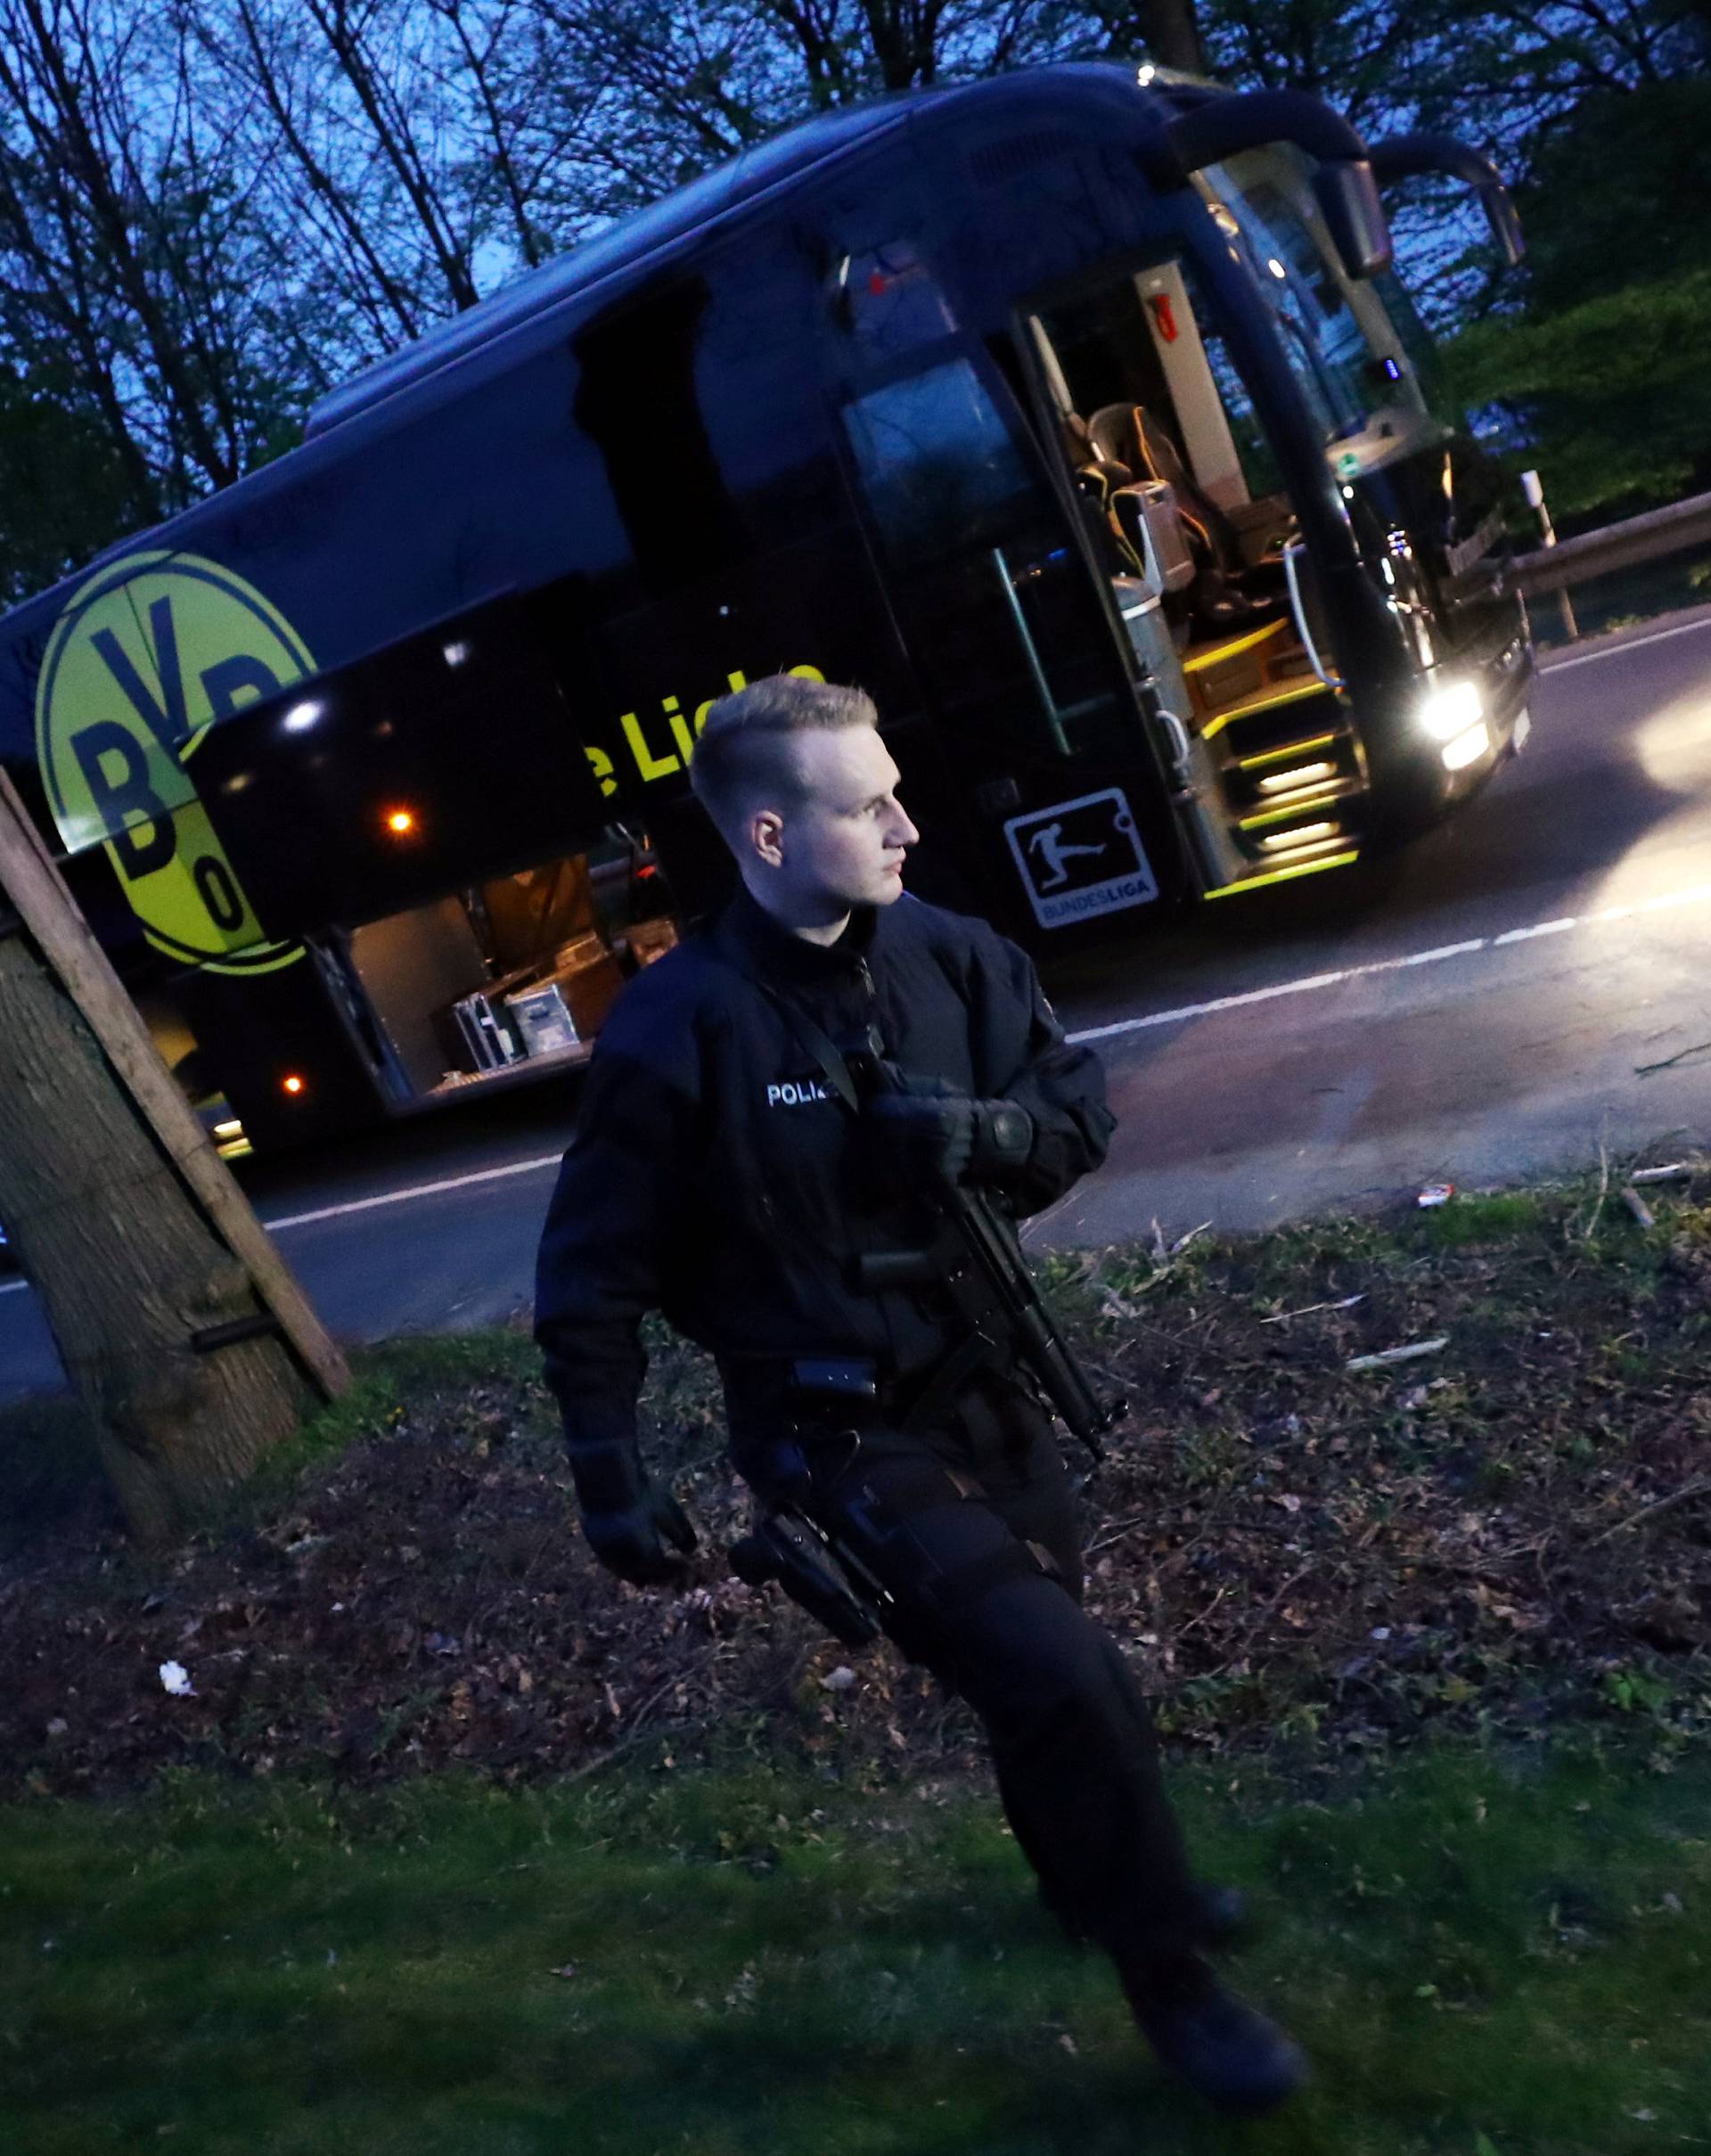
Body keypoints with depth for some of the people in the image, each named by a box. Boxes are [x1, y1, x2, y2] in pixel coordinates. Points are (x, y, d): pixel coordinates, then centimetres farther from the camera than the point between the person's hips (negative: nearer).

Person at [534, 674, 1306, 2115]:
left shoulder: (942, 955, -6)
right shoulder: (675, 1032, -20)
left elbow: (1084, 1106, 1)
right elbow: (592, 1276, -12)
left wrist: (987, 1129, -20)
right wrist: (611, 1477, -12)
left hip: (983, 1387, 6)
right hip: (844, 1437, -6)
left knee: (1037, 1660, 24)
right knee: (1064, 1676, -11)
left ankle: (1091, 1879, 55)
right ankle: (1172, 1979, 18)